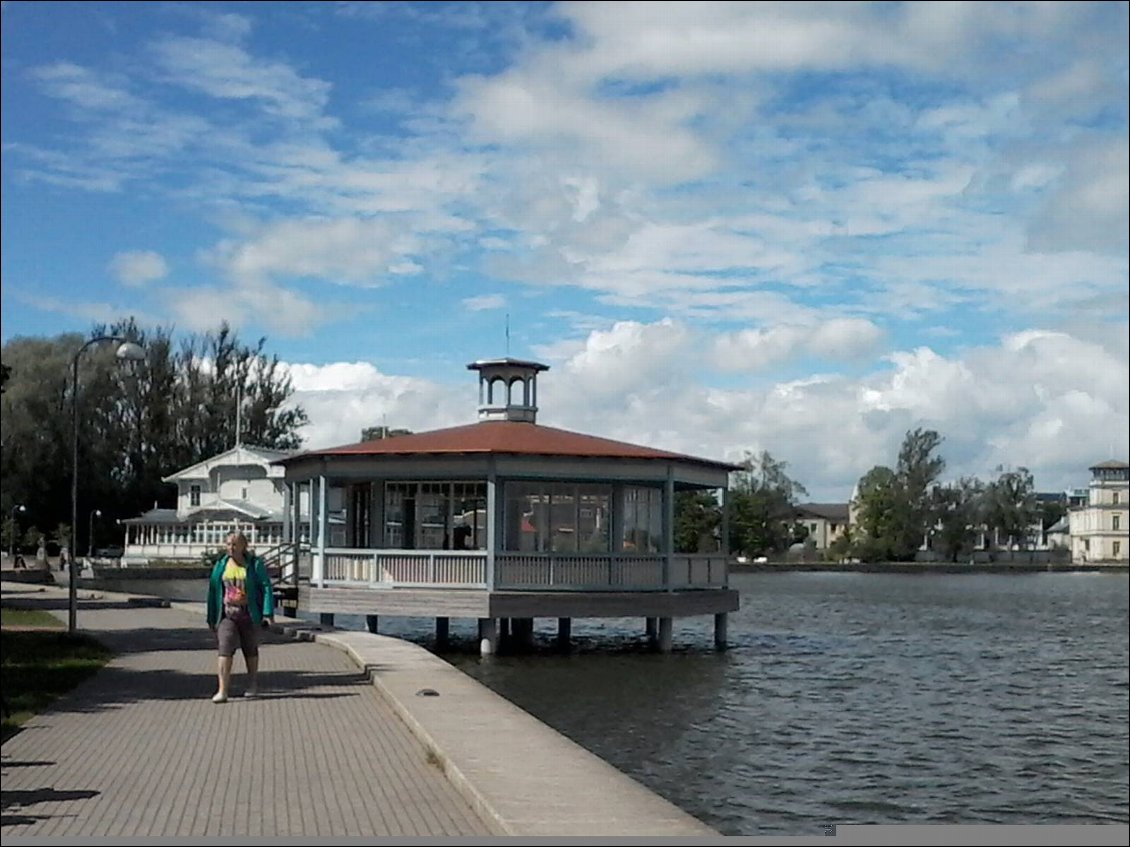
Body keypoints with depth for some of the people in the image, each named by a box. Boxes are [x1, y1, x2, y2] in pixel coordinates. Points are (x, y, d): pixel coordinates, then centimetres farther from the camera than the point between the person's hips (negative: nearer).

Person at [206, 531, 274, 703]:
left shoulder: (254, 564, -4)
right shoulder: (220, 565, 4)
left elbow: (266, 587, -6)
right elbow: (213, 591, 9)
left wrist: (268, 613, -15)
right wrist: (211, 617, 8)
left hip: (248, 614, -1)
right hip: (227, 614, 1)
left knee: (250, 650, 13)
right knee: (224, 650, -11)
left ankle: (252, 684, 32)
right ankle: (222, 691, -16)